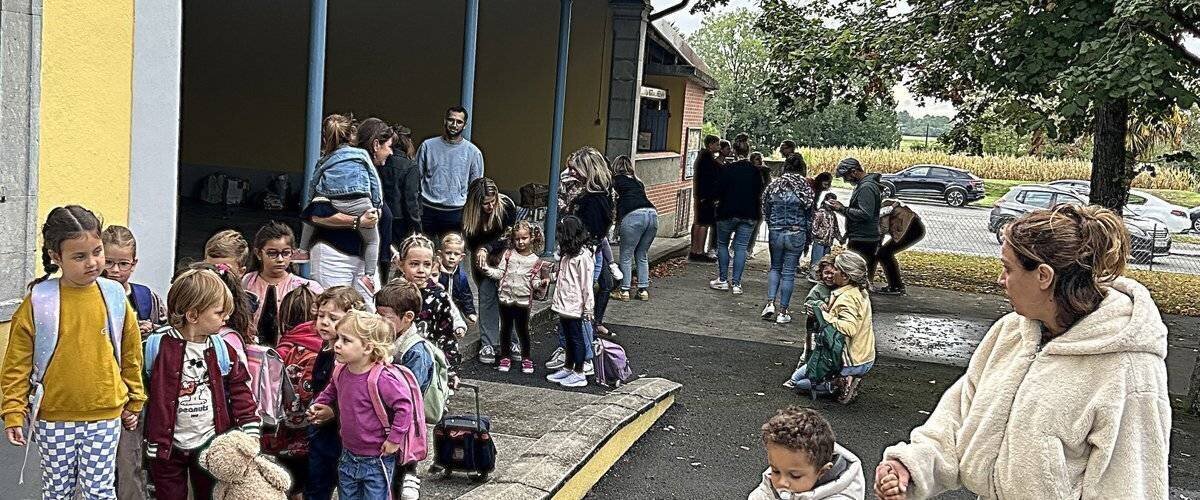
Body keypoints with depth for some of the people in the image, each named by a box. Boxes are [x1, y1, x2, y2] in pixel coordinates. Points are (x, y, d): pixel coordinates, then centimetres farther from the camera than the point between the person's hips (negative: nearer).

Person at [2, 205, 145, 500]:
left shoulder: (115, 297, -5)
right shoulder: (38, 302, -9)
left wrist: (134, 401, 11)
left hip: (105, 417, 0)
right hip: (53, 419, 0)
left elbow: (131, 354, 5)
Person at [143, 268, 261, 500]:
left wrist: (250, 433, -4)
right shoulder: (158, 347, -10)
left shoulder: (222, 349, -1)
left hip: (211, 444, 3)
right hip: (169, 446, -2)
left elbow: (240, 389, 4)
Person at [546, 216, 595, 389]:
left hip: (575, 306, -9)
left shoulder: (583, 256, -18)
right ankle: (568, 368, 29)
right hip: (563, 303, 9)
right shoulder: (567, 253, 11)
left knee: (576, 338, 1)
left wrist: (588, 306, -18)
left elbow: (586, 283, -18)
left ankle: (579, 374, 9)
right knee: (568, 337, 18)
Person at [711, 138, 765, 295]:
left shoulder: (727, 169, -7)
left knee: (722, 244, 12)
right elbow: (759, 195, 7)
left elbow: (720, 192, -5)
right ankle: (736, 283, -1)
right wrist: (759, 214, 19)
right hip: (749, 215, 3)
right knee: (741, 248, 4)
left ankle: (723, 280, 9)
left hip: (728, 212, -2)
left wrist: (718, 202, 14)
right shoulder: (756, 172, 2)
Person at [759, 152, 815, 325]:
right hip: (796, 235, -1)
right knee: (789, 272, 5)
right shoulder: (806, 190, -5)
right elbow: (809, 218, -1)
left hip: (775, 233, 1)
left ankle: (770, 303, 5)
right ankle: (783, 312, 8)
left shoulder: (773, 187, -2)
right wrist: (807, 240, 10)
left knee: (775, 267, 20)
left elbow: (766, 213, 5)